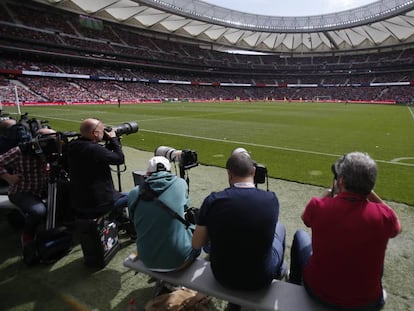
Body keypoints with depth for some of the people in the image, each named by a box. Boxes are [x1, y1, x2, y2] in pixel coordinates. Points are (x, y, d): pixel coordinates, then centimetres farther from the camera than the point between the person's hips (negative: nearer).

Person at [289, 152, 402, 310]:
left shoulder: (318, 206, -24)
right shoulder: (384, 216, -22)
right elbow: (397, 227, 5)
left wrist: (331, 192, 4)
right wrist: (370, 192, -2)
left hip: (318, 292, -1)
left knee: (300, 235, 25)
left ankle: (294, 284, 46)